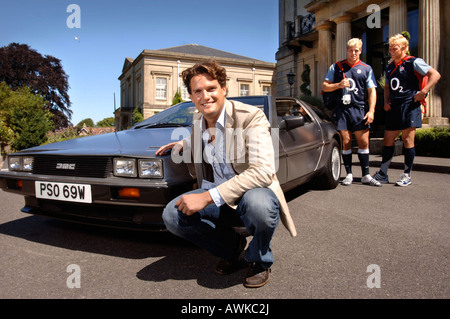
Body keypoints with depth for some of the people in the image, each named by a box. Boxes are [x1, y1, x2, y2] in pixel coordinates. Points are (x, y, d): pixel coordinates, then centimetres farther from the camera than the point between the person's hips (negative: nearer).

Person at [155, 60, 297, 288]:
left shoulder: (251, 117, -18)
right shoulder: (198, 120, 4)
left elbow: (263, 172, -31)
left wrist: (208, 197, -34)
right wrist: (182, 144, 9)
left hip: (252, 194, -5)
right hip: (216, 199, 6)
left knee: (258, 203, -40)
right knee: (171, 215, -17)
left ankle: (259, 261, -3)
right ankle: (232, 245, 8)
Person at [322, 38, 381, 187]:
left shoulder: (366, 68, 12)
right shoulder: (336, 67, 12)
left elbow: (372, 91, 9)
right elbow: (325, 86, 11)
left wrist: (371, 111, -2)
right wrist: (339, 85, -9)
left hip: (359, 109, 0)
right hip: (341, 109, 0)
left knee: (364, 142, -2)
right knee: (346, 142, 1)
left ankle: (366, 175, 7)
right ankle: (349, 174, 11)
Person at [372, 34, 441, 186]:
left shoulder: (413, 62, -3)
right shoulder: (389, 68, 16)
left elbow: (435, 75, -6)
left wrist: (423, 91, -15)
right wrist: (386, 101, 11)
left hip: (410, 106, -6)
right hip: (394, 108, 6)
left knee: (408, 141, -3)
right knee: (388, 140, 5)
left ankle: (407, 175, 7)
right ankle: (382, 174, 11)